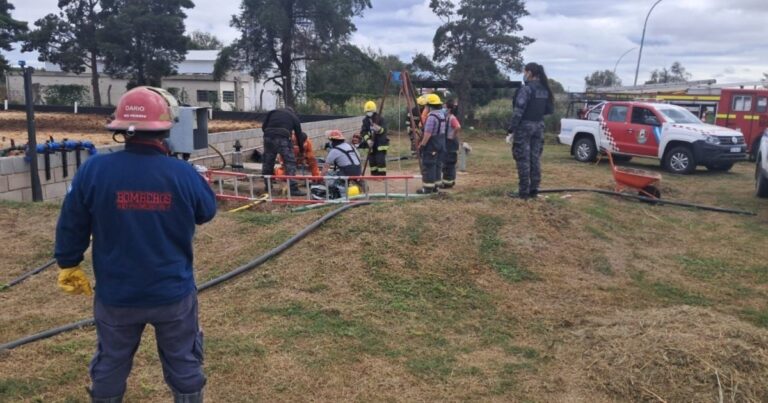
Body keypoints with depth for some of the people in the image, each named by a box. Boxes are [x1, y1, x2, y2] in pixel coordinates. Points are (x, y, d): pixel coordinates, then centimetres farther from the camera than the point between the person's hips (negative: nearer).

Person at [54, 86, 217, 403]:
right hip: (173, 293, -1)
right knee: (184, 363, 19)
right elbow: (208, 211, 3)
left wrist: (68, 266, 14)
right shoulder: (183, 173, -17)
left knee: (110, 365, 24)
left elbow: (71, 227, -4)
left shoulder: (93, 170, -15)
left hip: (116, 294, 1)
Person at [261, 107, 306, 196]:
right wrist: (301, 151, 36)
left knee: (267, 162, 17)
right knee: (290, 162, -1)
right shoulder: (294, 117, 25)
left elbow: (263, 127, 17)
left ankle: (267, 186, 29)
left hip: (268, 136, 3)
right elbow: (299, 134, 26)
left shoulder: (272, 112, 29)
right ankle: (293, 189, -9)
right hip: (283, 138, -3)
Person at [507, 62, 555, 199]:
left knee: (523, 159, -2)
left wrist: (511, 130, -14)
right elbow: (550, 110, 13)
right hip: (539, 126, 7)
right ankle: (534, 190, 14)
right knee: (535, 159, 10)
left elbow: (518, 111, -17)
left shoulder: (526, 89, -14)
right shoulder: (545, 90, 7)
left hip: (524, 126, -7)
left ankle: (523, 192, -1)